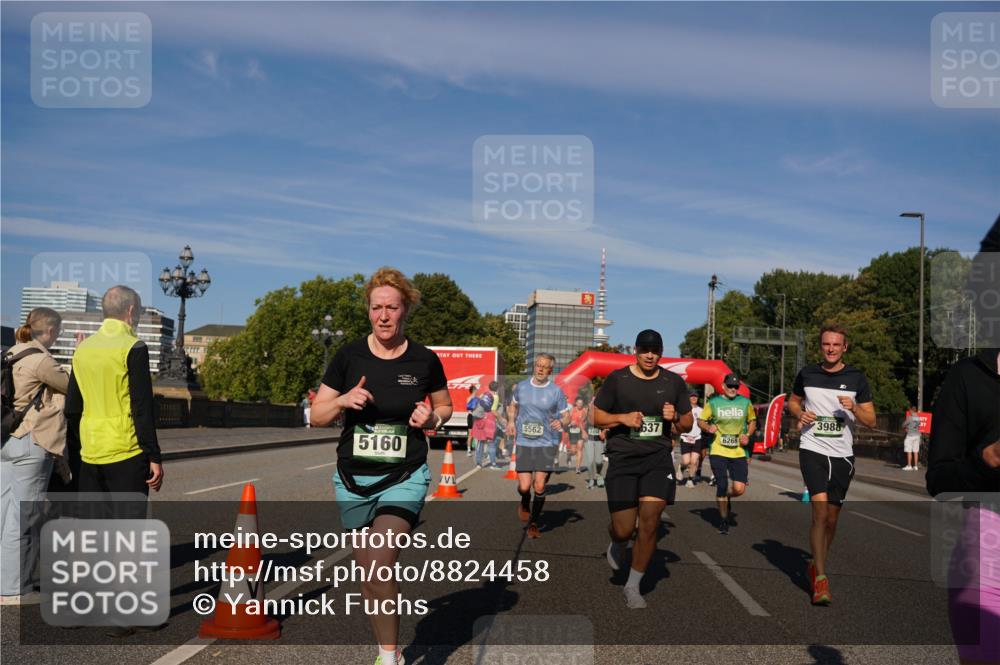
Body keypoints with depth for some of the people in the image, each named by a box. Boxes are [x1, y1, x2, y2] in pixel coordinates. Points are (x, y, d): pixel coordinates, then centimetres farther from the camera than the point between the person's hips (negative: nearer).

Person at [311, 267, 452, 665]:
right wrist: (343, 400, -17)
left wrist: (432, 418, -8)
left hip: (404, 477, -2)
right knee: (367, 571, 10)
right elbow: (317, 417, 2)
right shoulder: (348, 356, -2)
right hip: (353, 479, 3)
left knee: (381, 562, -21)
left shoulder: (425, 361, -3)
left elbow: (444, 406, 14)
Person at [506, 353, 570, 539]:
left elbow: (567, 416, 3)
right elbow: (513, 405, 24)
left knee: (539, 486, -6)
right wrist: (511, 421, 6)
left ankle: (533, 523, 15)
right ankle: (525, 503, 32)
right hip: (524, 442, 1)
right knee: (524, 486, -6)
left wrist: (561, 422, -19)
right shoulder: (521, 386, 5)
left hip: (547, 443, -1)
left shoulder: (556, 391, -2)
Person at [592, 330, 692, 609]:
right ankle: (617, 544, 36)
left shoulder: (674, 382, 8)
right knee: (624, 529, -5)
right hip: (622, 459, -1)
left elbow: (688, 424, 16)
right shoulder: (617, 379, 2)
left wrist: (676, 417, -7)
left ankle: (633, 586, 7)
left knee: (650, 520, -11)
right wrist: (622, 418, -12)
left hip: (658, 458, 2)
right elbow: (596, 416, 6)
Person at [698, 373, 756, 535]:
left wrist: (748, 435, -1)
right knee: (722, 486, -4)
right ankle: (724, 520, 16)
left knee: (739, 489, -7)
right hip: (718, 451, -1)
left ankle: (726, 498, 30)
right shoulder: (713, 402, 1)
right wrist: (708, 427, -13)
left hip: (738, 452, 2)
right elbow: (700, 420, 8)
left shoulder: (745, 402, 6)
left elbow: (752, 421, 18)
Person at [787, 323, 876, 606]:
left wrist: (854, 408, -17)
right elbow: (793, 401, 20)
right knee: (820, 510, -18)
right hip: (812, 450, -2)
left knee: (831, 518, 9)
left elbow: (871, 420, 3)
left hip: (842, 455, 2)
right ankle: (820, 579, -16)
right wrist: (800, 413, -3)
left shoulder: (856, 378, 2)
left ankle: (815, 565, 31)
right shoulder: (807, 373, 4)